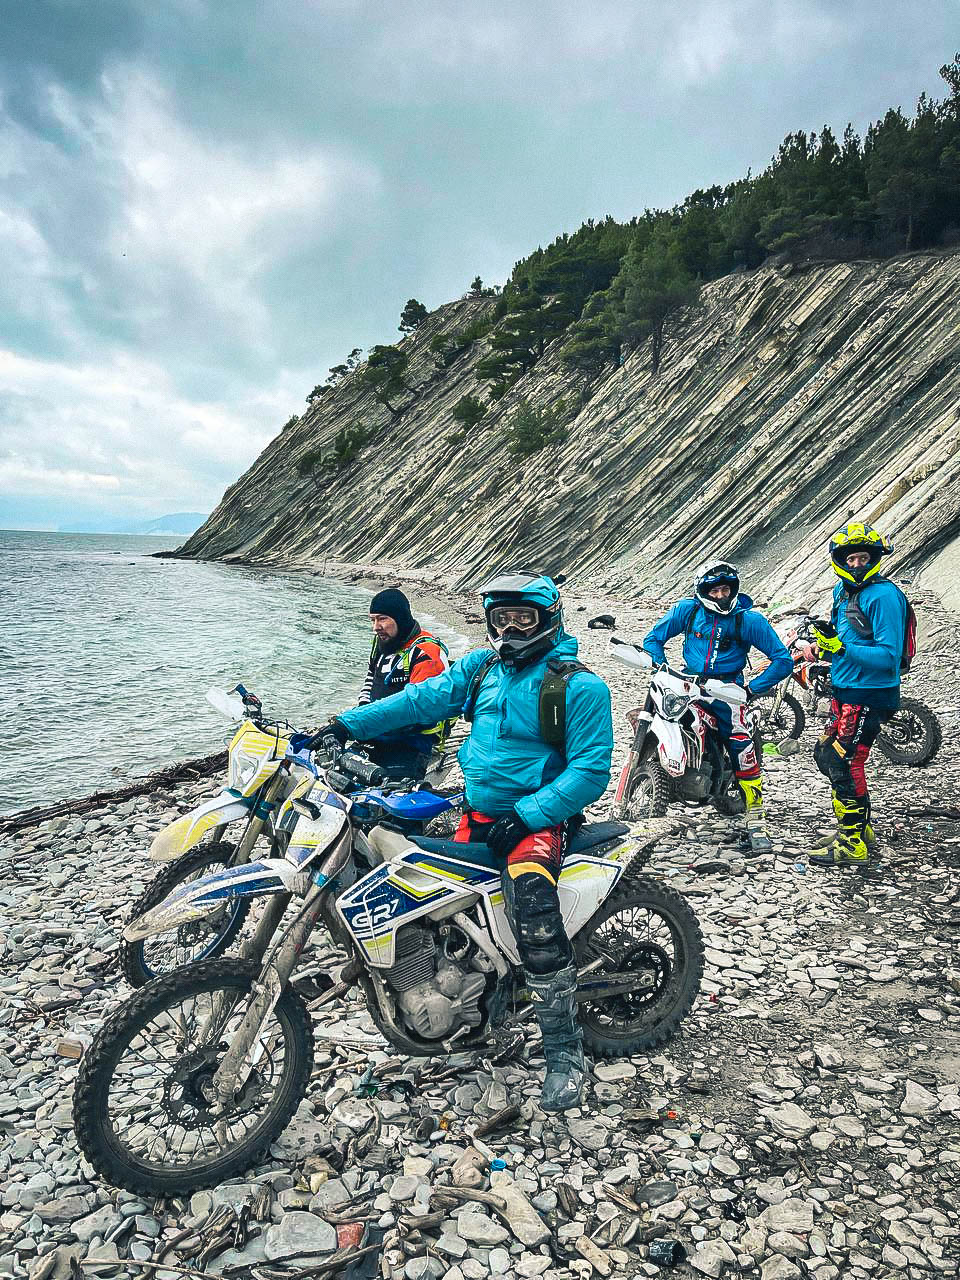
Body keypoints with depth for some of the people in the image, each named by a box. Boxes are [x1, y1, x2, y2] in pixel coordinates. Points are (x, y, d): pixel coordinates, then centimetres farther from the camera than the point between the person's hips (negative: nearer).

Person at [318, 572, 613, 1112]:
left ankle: (565, 1048, -16)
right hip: (477, 814, 7)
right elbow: (425, 698, 6)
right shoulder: (482, 667, 8)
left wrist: (524, 817, -22)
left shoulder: (580, 685, -11)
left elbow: (590, 771, -15)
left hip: (539, 819, -7)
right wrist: (348, 724, -3)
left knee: (530, 899, -30)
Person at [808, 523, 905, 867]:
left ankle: (853, 845, 0)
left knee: (842, 762, -10)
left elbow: (890, 657, -22)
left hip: (870, 694, -10)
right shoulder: (843, 590, 11)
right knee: (825, 755, 15)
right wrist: (826, 640, 0)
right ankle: (861, 828, 29)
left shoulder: (884, 595, -17)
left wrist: (842, 647, -27)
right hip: (844, 691, 10)